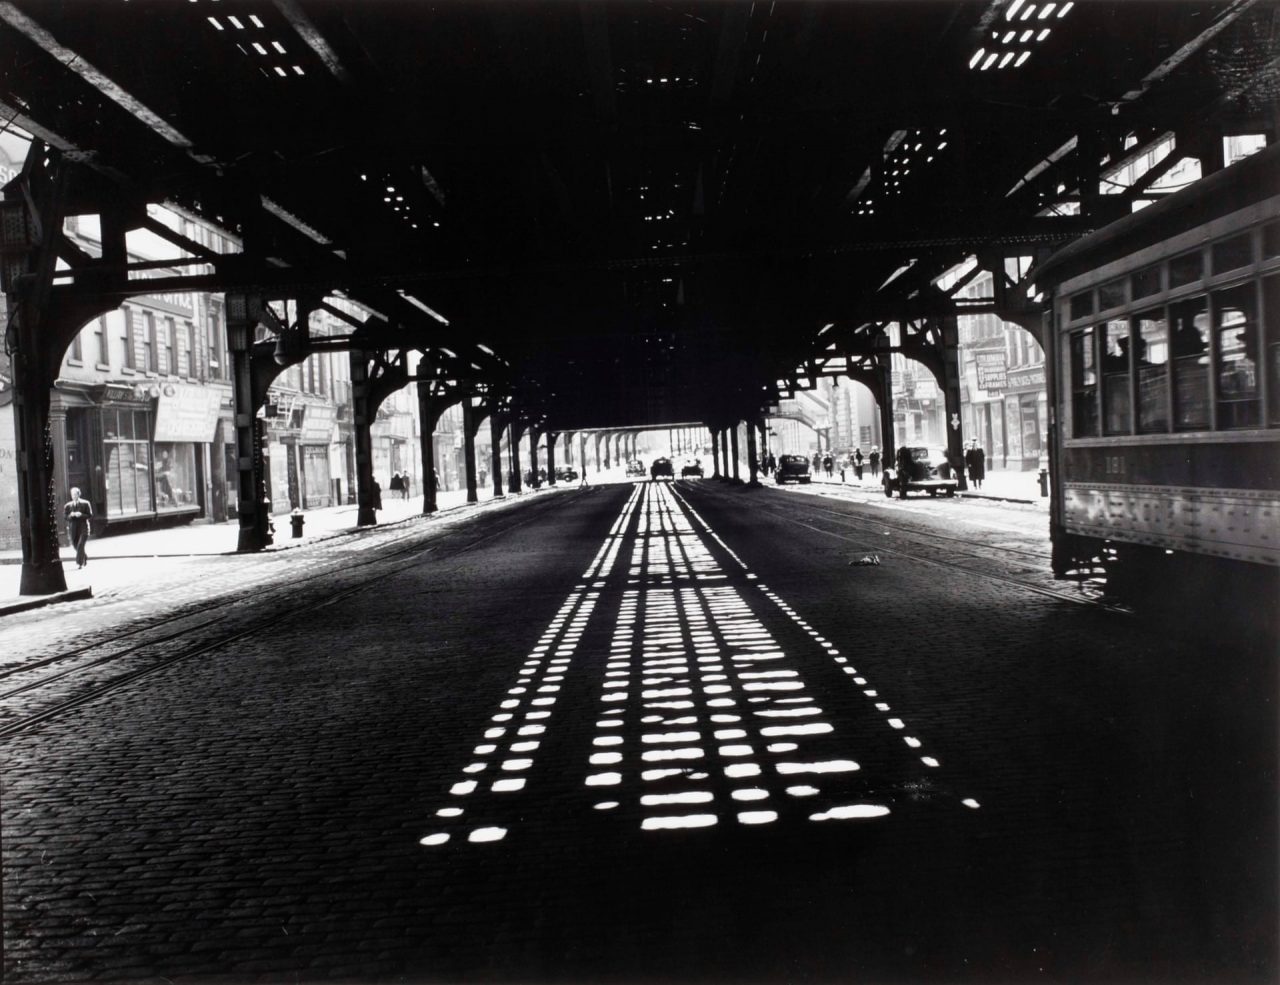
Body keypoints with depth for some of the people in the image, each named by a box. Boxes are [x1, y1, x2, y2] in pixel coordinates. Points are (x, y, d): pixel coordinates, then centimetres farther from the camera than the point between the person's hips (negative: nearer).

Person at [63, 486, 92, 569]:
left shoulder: (85, 503, 3)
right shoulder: (68, 506, 9)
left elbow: (90, 515, -1)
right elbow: (65, 516, 3)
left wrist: (81, 515, -18)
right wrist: (71, 515, -18)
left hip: (83, 528, -3)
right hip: (73, 528, 3)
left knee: (80, 545, -16)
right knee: (76, 546, 8)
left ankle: (79, 563, -16)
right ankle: (85, 558, 33)